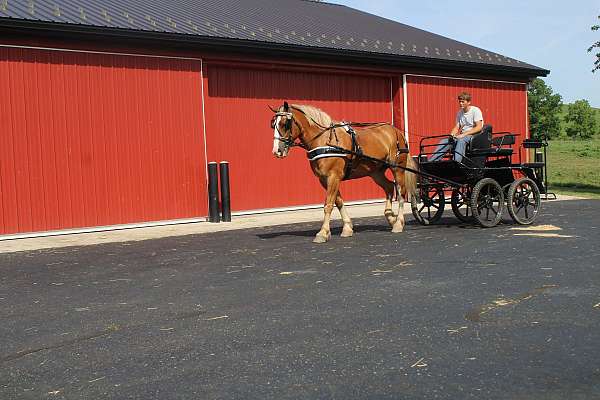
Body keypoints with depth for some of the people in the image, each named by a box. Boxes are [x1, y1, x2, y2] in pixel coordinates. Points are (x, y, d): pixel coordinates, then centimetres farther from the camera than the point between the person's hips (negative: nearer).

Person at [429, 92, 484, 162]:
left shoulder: (475, 110, -6)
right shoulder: (460, 113, 15)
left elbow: (479, 127, -16)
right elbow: (456, 127, 15)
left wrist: (464, 134, -23)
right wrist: (452, 135, -9)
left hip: (474, 135, -7)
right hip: (463, 136, 7)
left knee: (461, 140, -38)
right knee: (444, 141, -15)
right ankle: (431, 162, -25)